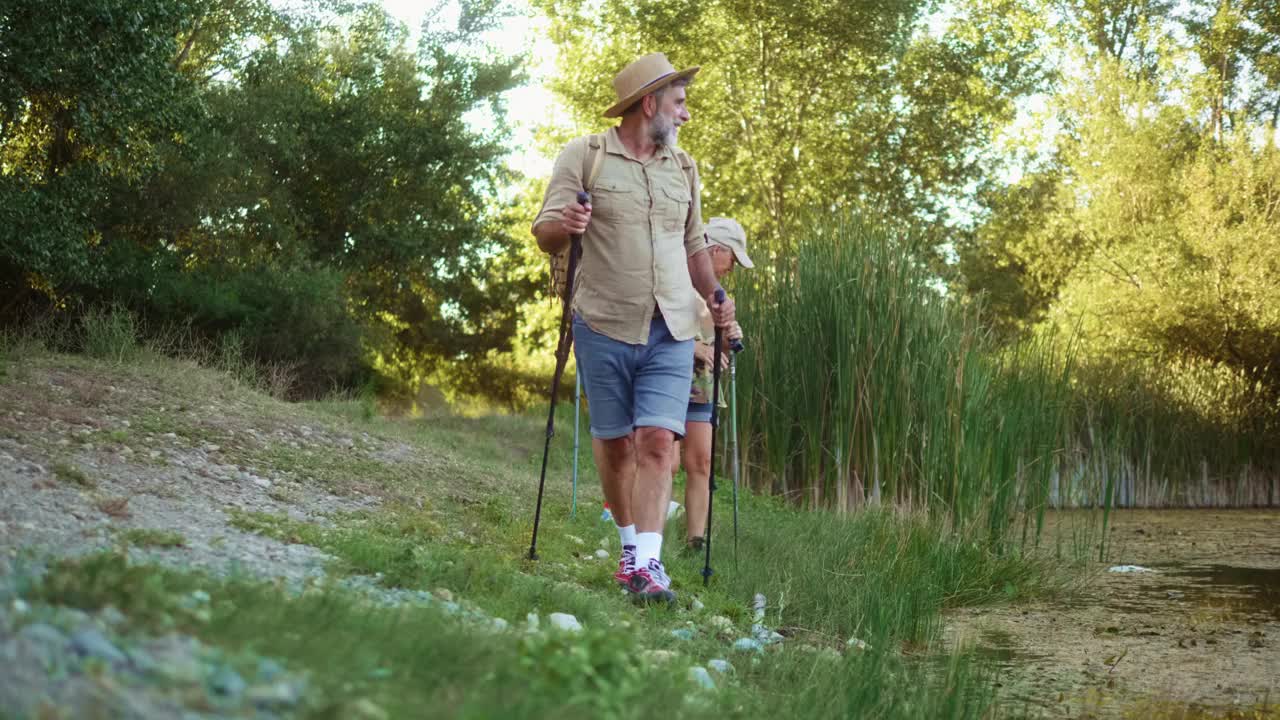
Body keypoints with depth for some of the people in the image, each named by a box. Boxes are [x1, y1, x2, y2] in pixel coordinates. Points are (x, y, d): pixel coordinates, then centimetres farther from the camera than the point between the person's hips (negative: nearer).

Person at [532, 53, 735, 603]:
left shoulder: (684, 168, 15)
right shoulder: (583, 156, 1)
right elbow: (544, 234, -3)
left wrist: (714, 295, 7)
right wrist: (566, 224, -26)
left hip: (672, 331, 2)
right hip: (605, 326, -2)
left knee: (657, 441, -11)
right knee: (615, 444, 6)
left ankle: (649, 565, -15)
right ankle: (629, 545, 25)